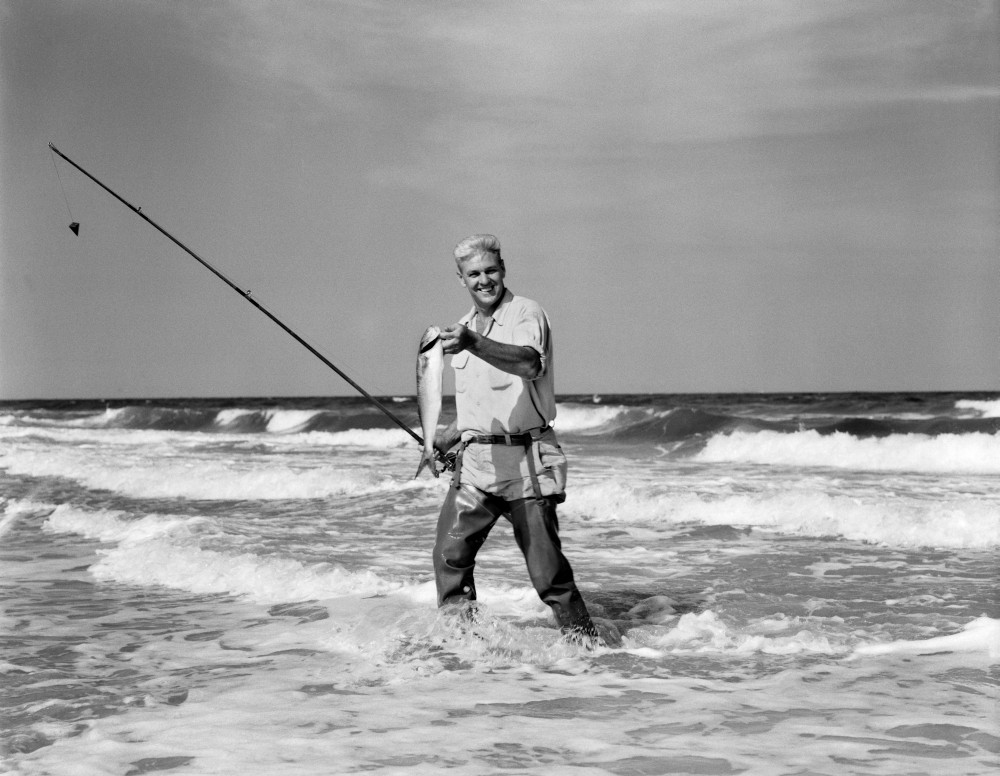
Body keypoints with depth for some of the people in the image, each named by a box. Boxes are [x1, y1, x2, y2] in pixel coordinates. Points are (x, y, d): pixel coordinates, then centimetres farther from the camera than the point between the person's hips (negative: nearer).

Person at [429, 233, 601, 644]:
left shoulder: (525, 314, -7)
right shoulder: (465, 327, 16)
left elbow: (529, 364, -31)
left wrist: (474, 344, -42)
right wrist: (448, 437, 20)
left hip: (525, 459, -6)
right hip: (475, 460, 6)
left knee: (546, 566, -5)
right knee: (450, 555, 1)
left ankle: (585, 638, 10)